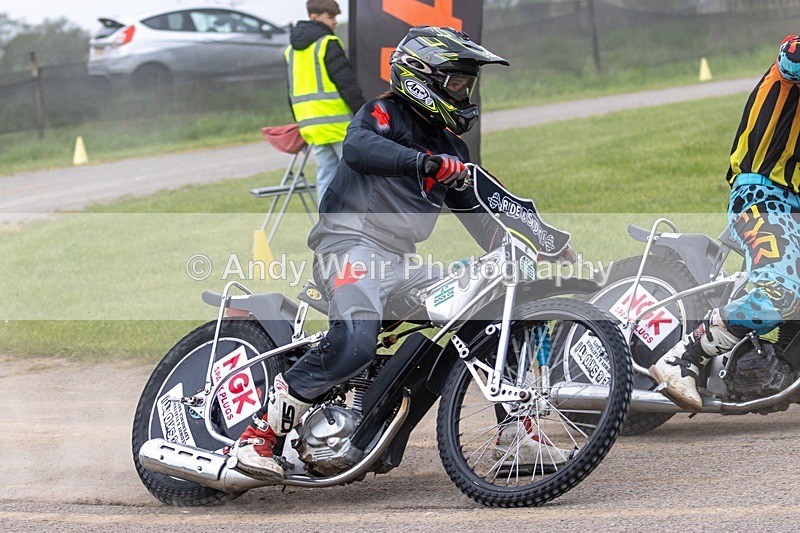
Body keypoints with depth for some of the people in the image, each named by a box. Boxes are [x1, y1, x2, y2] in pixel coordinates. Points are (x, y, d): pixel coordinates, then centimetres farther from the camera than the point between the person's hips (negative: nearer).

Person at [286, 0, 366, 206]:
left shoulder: (292, 49, 16)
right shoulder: (328, 44, -10)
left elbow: (293, 91, 20)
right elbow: (347, 83, -14)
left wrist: (300, 122, 25)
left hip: (309, 124, 8)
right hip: (337, 122, -8)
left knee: (326, 174, 9)